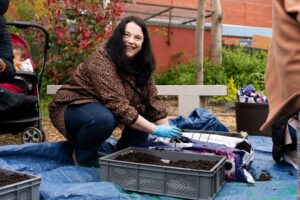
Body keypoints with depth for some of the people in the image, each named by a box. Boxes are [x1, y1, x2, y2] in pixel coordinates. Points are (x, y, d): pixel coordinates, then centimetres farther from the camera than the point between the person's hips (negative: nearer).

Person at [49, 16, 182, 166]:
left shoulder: (141, 65, -5)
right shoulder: (102, 61, -29)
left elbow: (152, 102, -6)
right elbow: (120, 107, -35)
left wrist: (168, 131, -13)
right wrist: (156, 130, -33)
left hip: (106, 109, 7)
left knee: (143, 118, -15)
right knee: (104, 118, -37)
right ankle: (82, 157, -8)